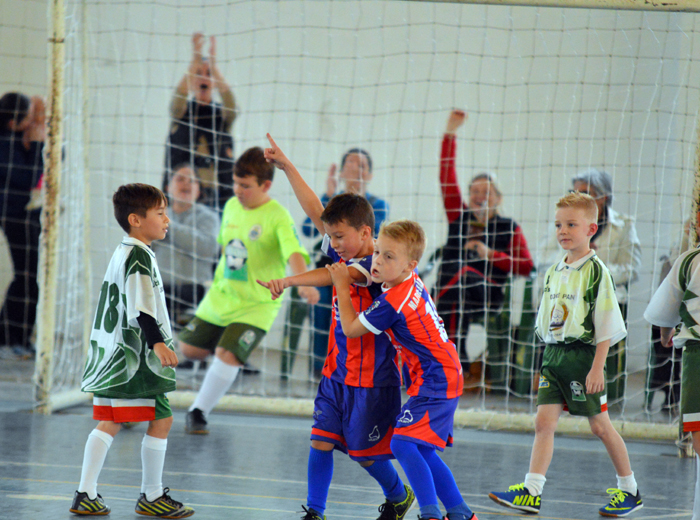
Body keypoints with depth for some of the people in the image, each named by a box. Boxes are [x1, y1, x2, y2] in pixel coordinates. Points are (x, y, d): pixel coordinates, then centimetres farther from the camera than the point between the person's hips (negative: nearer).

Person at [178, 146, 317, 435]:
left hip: (257, 305, -7)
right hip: (221, 296, 7)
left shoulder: (278, 217, -18)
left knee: (227, 355, -20)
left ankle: (198, 413, -3)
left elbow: (294, 253, -33)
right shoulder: (232, 207, 2)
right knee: (189, 349, 11)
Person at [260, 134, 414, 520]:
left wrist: (288, 281, -42)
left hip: (373, 379, -7)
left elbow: (333, 275, -33)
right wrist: (286, 167, 2)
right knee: (321, 441, -1)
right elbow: (315, 212, 5)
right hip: (337, 373, 7)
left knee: (365, 453, 4)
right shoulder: (346, 255, 3)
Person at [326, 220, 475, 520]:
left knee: (403, 444, -19)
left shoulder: (392, 303, -22)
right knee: (421, 451, 15)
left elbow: (351, 329, -10)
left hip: (435, 382, -10)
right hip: (445, 376, 10)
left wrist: (342, 286, -2)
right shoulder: (411, 281, 4)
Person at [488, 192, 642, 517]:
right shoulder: (554, 272, 11)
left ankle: (630, 491, 16)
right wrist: (551, 356, 17)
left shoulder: (596, 271, -10)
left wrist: (597, 367, -15)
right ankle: (531, 492, -8)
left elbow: (606, 325, -11)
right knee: (544, 421, -3)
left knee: (599, 425, 2)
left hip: (583, 354, -6)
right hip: (553, 355, 6)